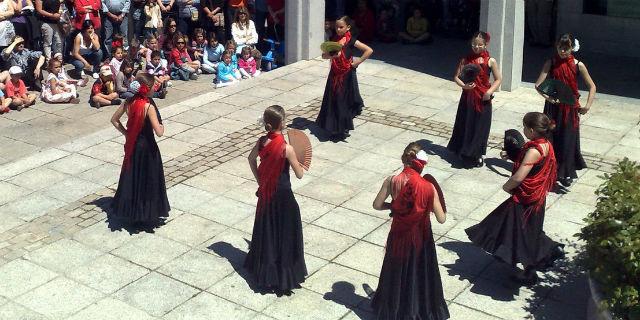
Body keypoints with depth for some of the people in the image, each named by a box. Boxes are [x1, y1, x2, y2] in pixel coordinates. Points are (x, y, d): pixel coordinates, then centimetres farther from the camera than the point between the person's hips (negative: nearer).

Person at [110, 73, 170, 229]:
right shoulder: (149, 106, -23)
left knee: (132, 177, 18)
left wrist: (126, 133, 11)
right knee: (148, 180, 8)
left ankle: (129, 211, 29)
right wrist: (161, 126, -5)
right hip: (146, 147, -6)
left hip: (132, 146, 7)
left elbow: (114, 120, 8)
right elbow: (159, 132, -26)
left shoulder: (129, 102, -3)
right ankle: (146, 216, 17)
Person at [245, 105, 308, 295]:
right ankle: (283, 275, 18)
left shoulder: (262, 141, -7)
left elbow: (251, 159, 11)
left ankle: (263, 269, 37)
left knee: (265, 229, 22)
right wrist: (303, 166, 7)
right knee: (284, 234, 9)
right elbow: (299, 175, -15)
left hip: (265, 192, 6)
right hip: (282, 195, -6)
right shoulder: (287, 149, -25)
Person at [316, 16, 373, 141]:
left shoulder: (351, 41, -10)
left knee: (344, 101, 0)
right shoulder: (334, 40, 6)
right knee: (333, 101, 7)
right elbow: (324, 55, 6)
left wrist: (357, 62, -15)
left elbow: (369, 50, -14)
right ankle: (334, 128, 18)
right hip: (335, 74, 5)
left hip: (347, 75, -5)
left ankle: (344, 129, 12)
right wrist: (331, 55, -15)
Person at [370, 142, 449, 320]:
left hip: (399, 236, 2)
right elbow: (441, 219, -16)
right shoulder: (429, 188, -22)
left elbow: (377, 205, -6)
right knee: (420, 273, 20)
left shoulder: (391, 182, -17)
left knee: (397, 272, 23)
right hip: (420, 238, -1)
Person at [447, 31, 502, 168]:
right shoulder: (465, 60, 0)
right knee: (465, 125, 8)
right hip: (467, 98, 2)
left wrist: (490, 91, -14)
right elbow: (456, 77, 4)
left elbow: (498, 79, 1)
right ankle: (464, 153, 24)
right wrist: (463, 85, -16)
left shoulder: (490, 61, -4)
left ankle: (477, 155, 18)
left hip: (483, 100, -1)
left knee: (480, 127, 5)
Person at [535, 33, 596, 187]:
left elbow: (592, 86, 1)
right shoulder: (551, 63, -4)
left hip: (570, 108, -1)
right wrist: (547, 96, -28)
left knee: (568, 139, -1)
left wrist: (588, 105, -10)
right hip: (553, 106, 1)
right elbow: (538, 84, -11)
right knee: (550, 138, 5)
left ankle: (565, 174, 10)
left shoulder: (578, 65, -5)